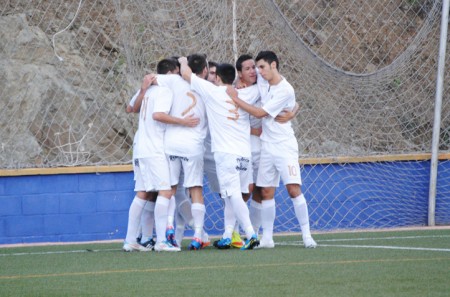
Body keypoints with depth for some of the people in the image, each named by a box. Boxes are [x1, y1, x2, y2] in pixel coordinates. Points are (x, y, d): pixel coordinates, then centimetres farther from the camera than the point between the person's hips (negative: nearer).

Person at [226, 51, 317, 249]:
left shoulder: (285, 90, -16)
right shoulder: (262, 80, 6)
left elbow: (260, 113, -16)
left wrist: (235, 98, -11)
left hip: (284, 145, -7)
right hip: (267, 146, 7)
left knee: (293, 189, -14)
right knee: (267, 192, 3)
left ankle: (306, 235, -10)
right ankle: (267, 237, 6)